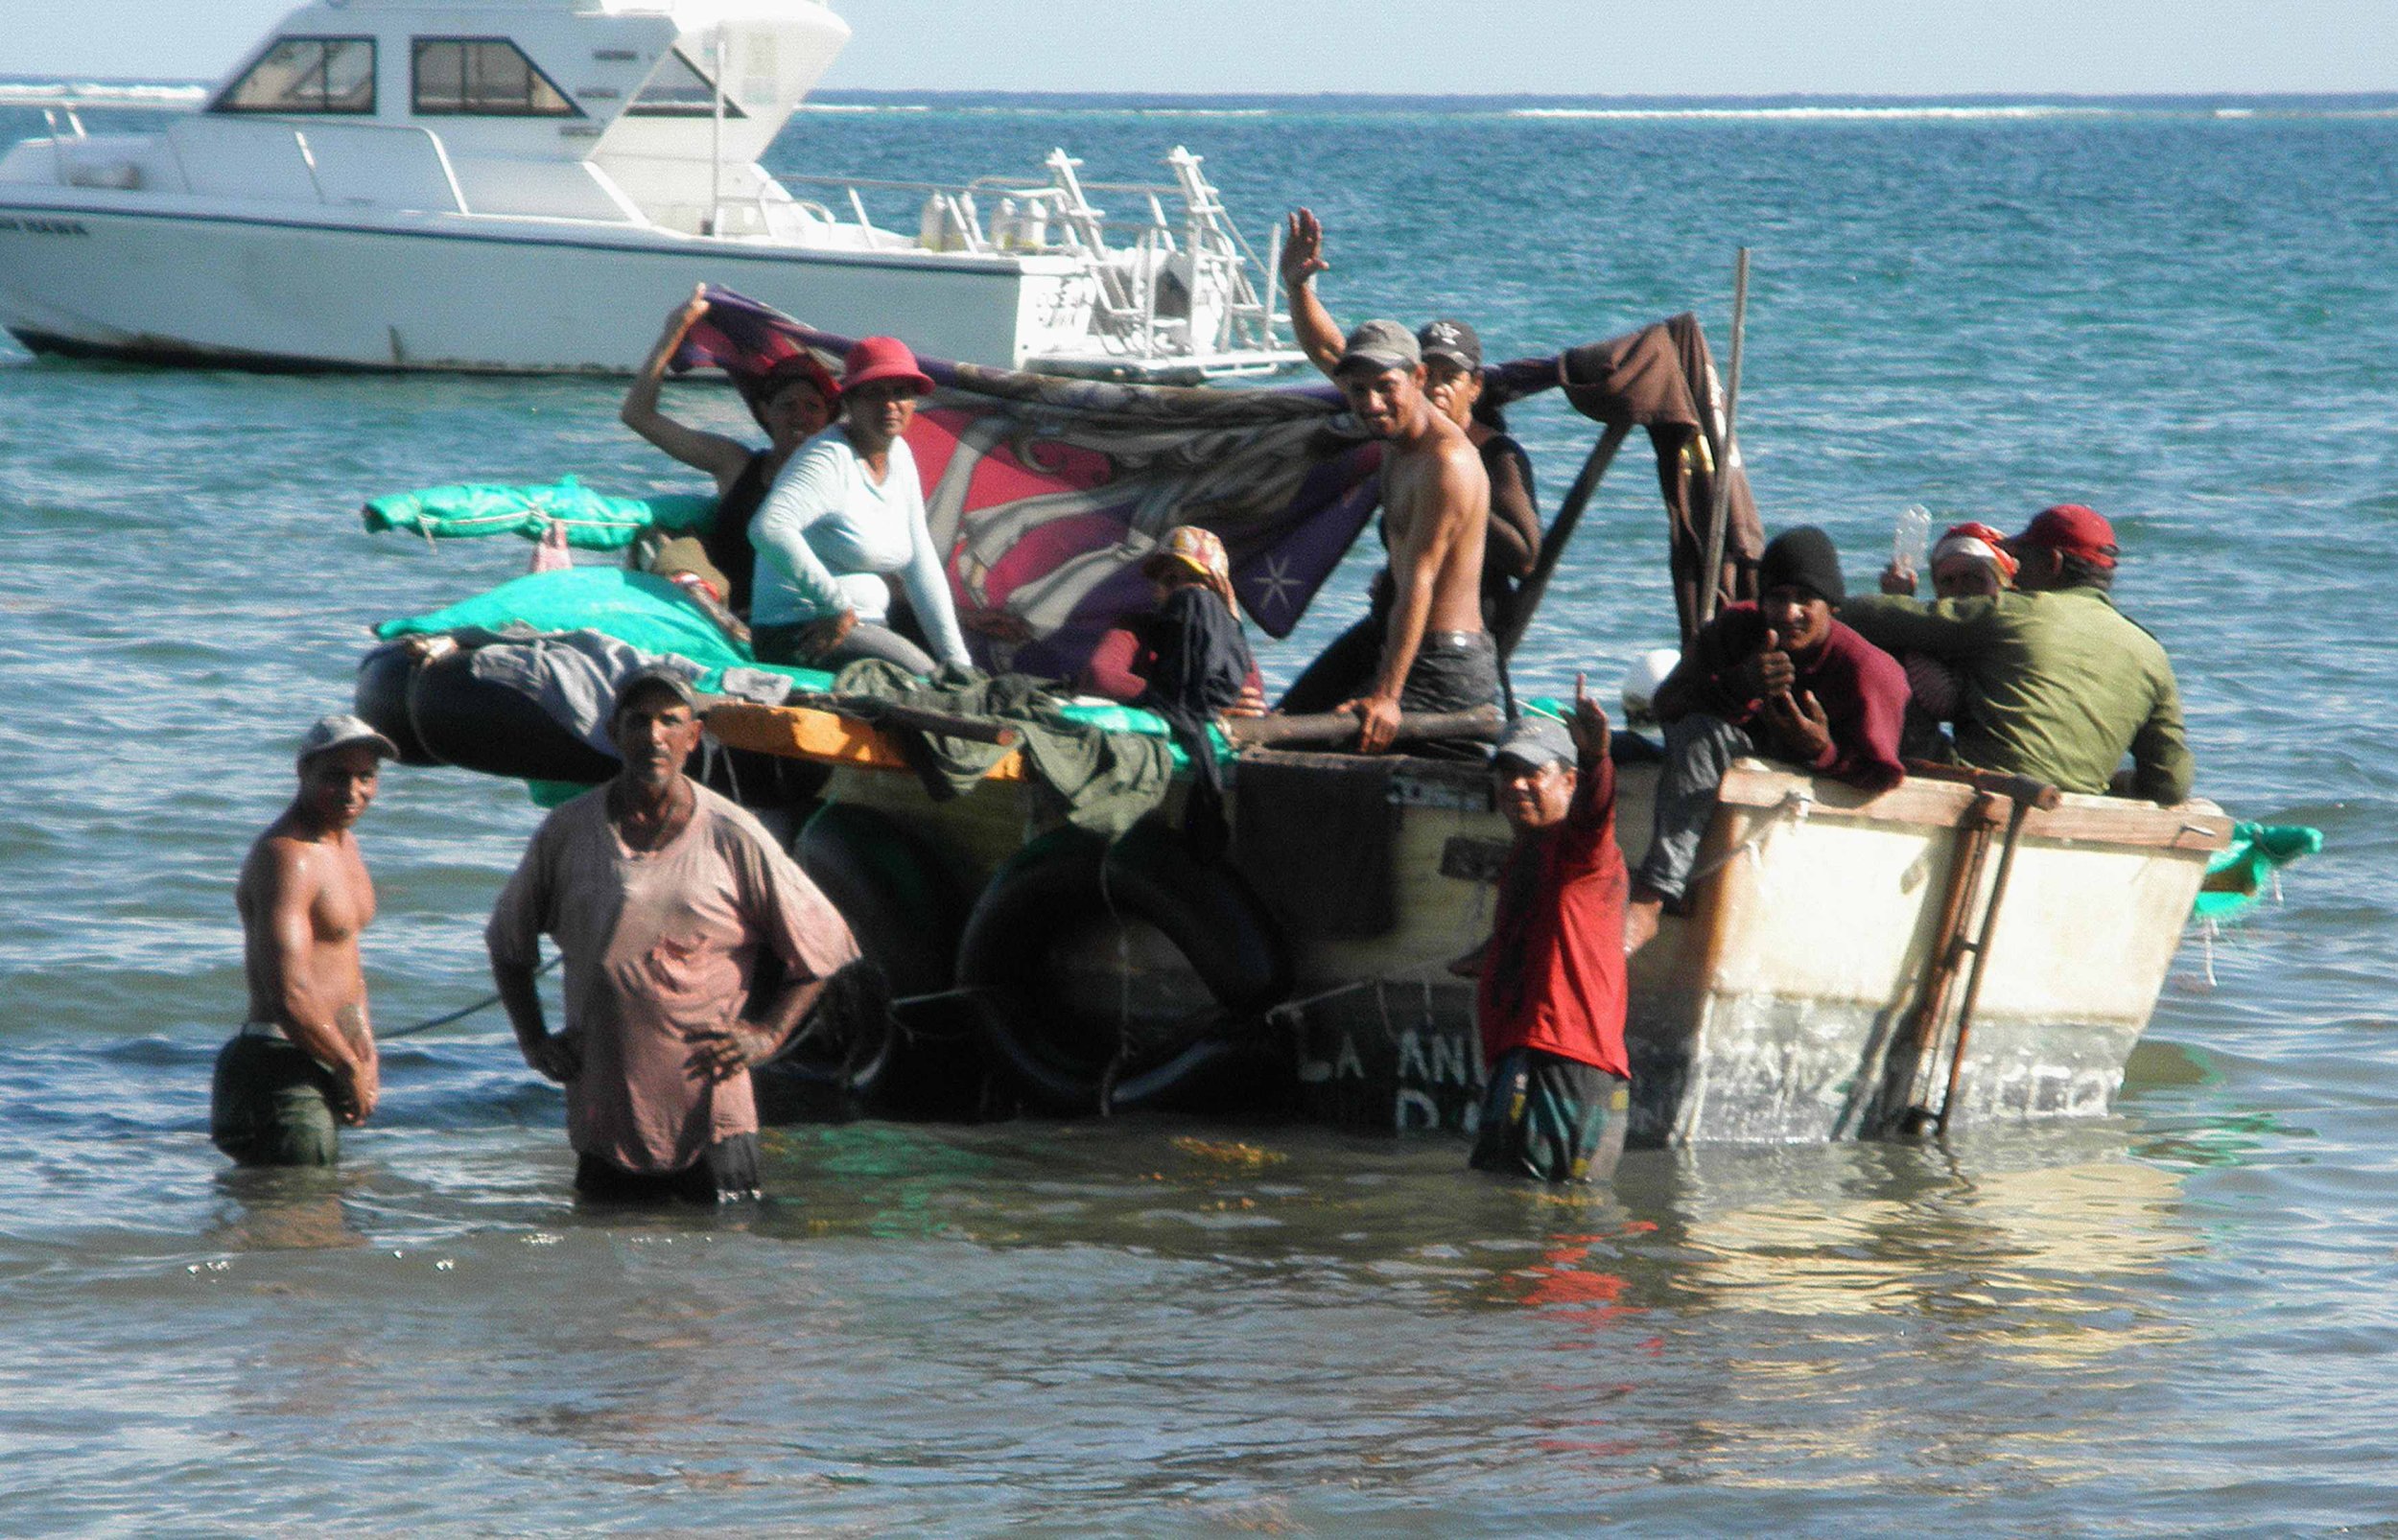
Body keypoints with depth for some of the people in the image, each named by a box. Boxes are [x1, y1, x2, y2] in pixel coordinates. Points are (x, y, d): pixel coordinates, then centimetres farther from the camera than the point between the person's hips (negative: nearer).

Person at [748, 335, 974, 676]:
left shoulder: (898, 456, 13)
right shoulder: (830, 460, -14)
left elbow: (921, 567, 16)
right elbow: (768, 528, -32)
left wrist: (956, 660, 12)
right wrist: (836, 606, -27)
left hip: (864, 628, 9)